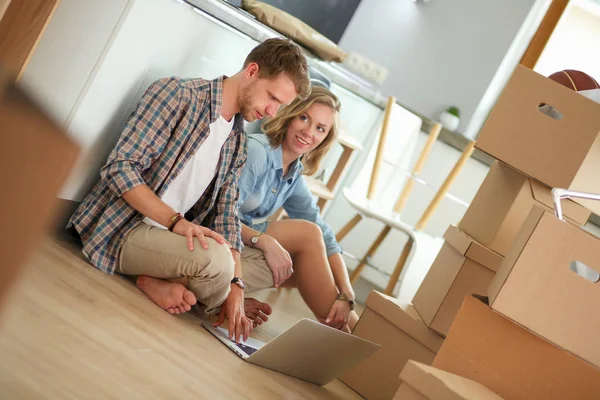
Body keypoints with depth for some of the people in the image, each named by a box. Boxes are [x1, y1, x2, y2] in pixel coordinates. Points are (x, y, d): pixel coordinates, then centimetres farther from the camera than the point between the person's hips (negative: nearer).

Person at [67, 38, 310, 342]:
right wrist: (176, 220, -28)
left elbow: (226, 214, 6)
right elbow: (120, 167, -19)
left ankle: (157, 281, -5)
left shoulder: (238, 143, 11)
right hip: (120, 229, -8)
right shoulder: (178, 93, -11)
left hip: (170, 237, 8)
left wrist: (235, 285, -8)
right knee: (215, 259, -34)